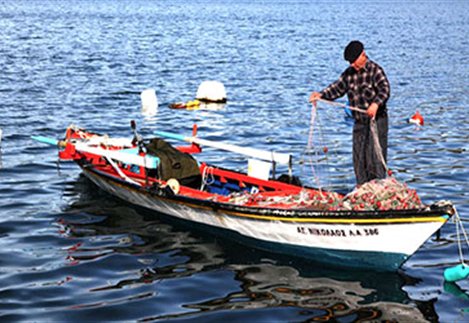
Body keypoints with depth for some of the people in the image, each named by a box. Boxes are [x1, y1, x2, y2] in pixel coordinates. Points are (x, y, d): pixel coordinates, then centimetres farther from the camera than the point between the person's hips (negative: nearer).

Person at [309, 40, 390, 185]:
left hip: (377, 119, -6)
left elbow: (385, 89, -22)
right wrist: (321, 94, -5)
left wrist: (376, 103, -41)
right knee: (359, 157, 8)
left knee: (375, 155, -9)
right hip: (359, 122, 6)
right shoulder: (348, 73, 10)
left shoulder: (375, 70, -10)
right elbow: (337, 88, 13)